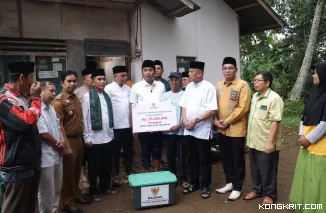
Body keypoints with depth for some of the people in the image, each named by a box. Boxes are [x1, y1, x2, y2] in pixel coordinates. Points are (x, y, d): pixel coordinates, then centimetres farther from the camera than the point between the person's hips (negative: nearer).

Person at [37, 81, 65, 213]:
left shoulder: (51, 108, 11)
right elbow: (44, 134, -21)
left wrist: (62, 139, -4)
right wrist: (58, 145, -6)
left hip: (57, 155, 9)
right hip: (46, 157, -9)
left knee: (57, 190, 21)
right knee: (47, 193, 6)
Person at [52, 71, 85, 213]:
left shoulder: (76, 98, 9)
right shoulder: (59, 101, -14)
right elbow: (59, 125, -17)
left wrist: (82, 137, 13)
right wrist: (66, 145, -19)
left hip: (79, 139, 7)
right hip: (69, 140, -7)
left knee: (77, 171, 19)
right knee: (68, 173, 6)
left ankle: (76, 195, 37)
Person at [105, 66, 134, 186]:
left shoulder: (128, 88, 10)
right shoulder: (109, 88, -7)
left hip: (128, 125, 5)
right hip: (115, 126, -5)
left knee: (128, 150, 16)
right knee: (115, 152, 9)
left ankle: (129, 171, 33)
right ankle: (115, 174, 23)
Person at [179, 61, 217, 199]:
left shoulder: (209, 87, -10)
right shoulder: (189, 87, 9)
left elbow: (212, 110, -16)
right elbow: (184, 106, 12)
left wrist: (195, 120, -17)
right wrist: (184, 120, -4)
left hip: (203, 130, -6)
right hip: (189, 130, 6)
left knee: (204, 160, 6)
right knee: (192, 158, 15)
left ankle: (205, 186, 20)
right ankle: (194, 183, 30)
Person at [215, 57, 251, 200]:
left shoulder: (243, 85, -9)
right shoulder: (219, 86, 10)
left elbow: (242, 108, -15)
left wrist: (227, 121, -16)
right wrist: (216, 120, -3)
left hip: (237, 129, -6)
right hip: (222, 129, 6)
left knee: (238, 159, 6)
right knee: (225, 158, 15)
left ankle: (237, 187, 19)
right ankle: (229, 182, 32)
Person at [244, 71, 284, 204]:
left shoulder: (274, 99, -17)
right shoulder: (255, 96, 9)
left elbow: (275, 122, -20)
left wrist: (270, 141, -23)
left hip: (266, 143, -7)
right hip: (253, 141, 8)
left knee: (267, 170, 8)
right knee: (255, 168, 19)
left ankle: (269, 194, 25)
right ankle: (257, 190, 36)